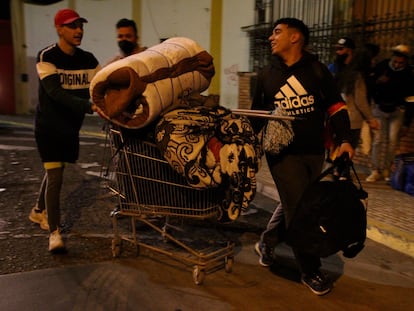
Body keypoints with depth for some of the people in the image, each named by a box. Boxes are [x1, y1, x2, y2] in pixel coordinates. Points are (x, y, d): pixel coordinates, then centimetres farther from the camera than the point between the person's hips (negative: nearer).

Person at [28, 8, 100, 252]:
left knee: (55, 171, 18)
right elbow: (56, 92, -31)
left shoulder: (88, 60, -1)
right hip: (49, 126, -5)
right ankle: (54, 232, 1)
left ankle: (39, 211, 41)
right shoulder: (47, 57, -16)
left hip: (71, 127, 5)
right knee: (55, 175, -9)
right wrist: (90, 107, -43)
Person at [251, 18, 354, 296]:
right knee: (299, 209, -2)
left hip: (314, 152, 1)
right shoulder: (266, 75, 5)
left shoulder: (317, 70, 1)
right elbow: (257, 114, 12)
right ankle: (311, 271, 14)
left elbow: (336, 105, 4)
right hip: (283, 153, -1)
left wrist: (344, 139, -8)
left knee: (292, 205, 13)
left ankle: (266, 243, 38)